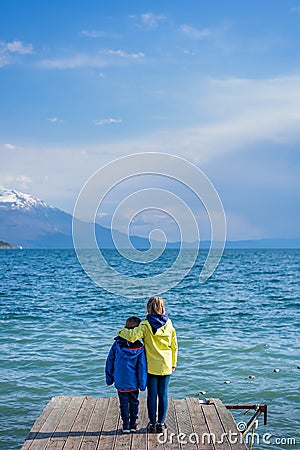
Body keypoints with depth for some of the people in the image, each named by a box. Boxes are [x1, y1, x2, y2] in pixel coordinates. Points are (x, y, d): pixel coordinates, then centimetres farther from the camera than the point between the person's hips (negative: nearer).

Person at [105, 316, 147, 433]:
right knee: (134, 402, 15)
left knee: (124, 402, 11)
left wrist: (109, 379, 11)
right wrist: (142, 384, -1)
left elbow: (109, 362, 1)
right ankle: (133, 424, 19)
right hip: (133, 383, -1)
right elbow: (142, 367, -8)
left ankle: (126, 425, 13)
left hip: (120, 382, 1)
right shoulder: (140, 348, -12)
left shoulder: (117, 344, -7)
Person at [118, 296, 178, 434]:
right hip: (166, 366, 2)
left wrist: (122, 331, -4)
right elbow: (174, 346, 5)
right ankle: (161, 423, 14)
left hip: (151, 366, -2)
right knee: (163, 395, 9)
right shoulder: (168, 324, -1)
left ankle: (152, 423, 13)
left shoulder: (146, 325, -11)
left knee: (152, 395, 8)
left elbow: (132, 336, -25)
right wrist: (173, 364, 16)